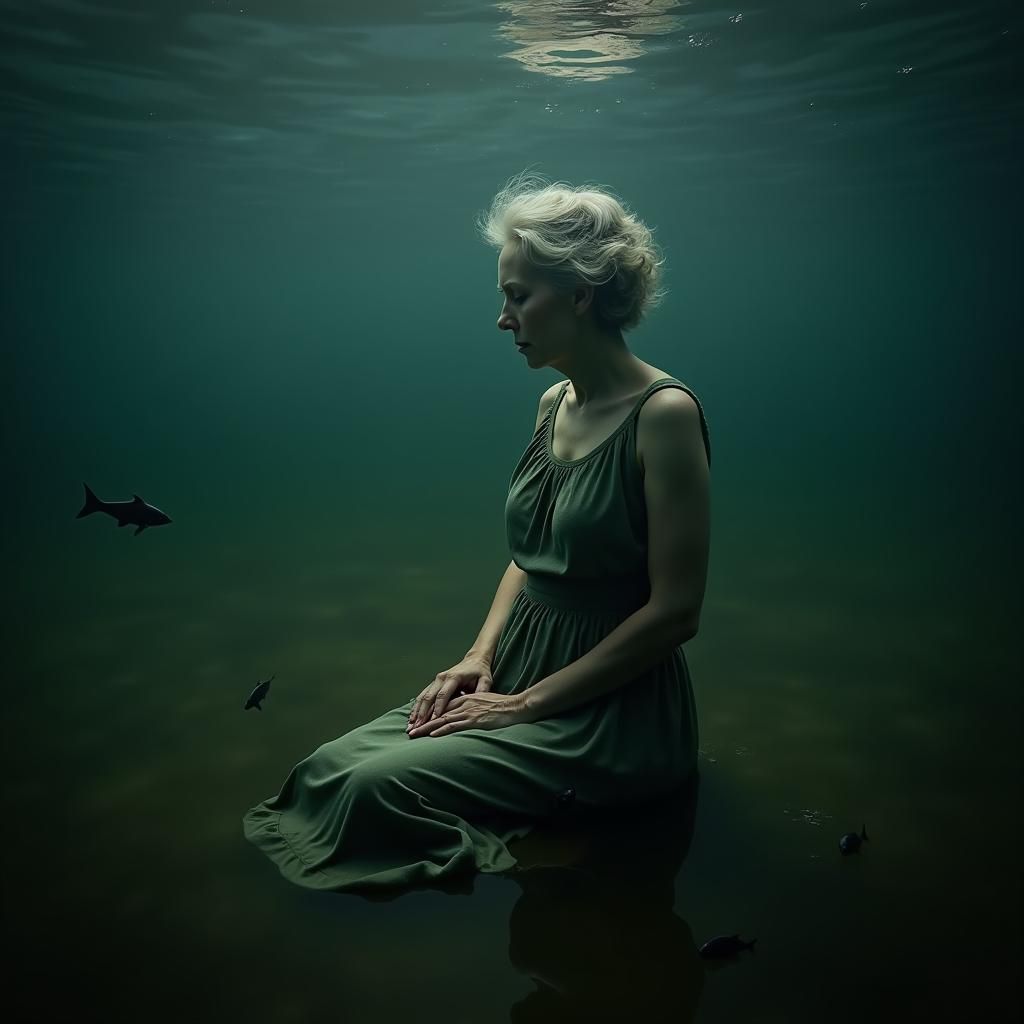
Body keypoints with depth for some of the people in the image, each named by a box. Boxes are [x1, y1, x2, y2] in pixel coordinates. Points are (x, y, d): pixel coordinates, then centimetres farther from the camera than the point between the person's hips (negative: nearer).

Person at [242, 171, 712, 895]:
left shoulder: (664, 412, -17)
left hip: (615, 706, -7)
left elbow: (676, 610, -18)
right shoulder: (553, 404, 8)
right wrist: (480, 656, 0)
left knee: (379, 787, -21)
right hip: (519, 673, 7)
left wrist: (529, 703, -15)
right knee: (332, 767, -10)